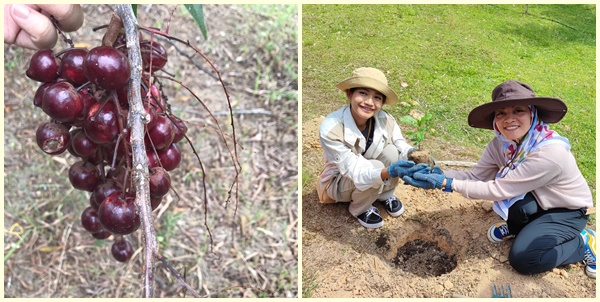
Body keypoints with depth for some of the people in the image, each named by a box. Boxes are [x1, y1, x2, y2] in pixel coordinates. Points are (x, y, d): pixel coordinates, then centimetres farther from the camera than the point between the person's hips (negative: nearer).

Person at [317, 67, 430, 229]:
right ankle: (360, 209, -1)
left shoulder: (385, 120, -21)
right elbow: (357, 172, -37)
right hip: (339, 182, -4)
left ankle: (385, 196, 3)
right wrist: (389, 172, -55)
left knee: (391, 151, -27)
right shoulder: (330, 129, -33)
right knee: (374, 166, -33)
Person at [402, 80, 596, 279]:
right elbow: (475, 176, -14)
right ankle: (516, 226, 6)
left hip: (568, 210, -5)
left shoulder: (550, 152, -36)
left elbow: (498, 190, -35)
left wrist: (446, 184, -37)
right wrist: (439, 175, -31)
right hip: (538, 203, 5)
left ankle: (582, 242, 3)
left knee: (523, 258, -23)